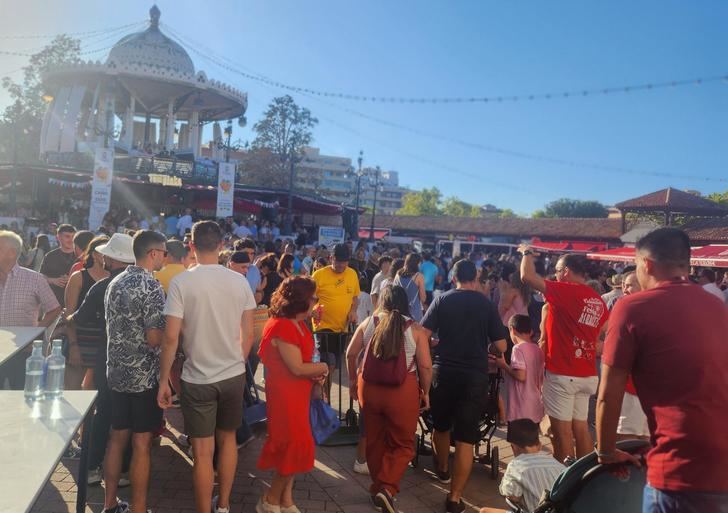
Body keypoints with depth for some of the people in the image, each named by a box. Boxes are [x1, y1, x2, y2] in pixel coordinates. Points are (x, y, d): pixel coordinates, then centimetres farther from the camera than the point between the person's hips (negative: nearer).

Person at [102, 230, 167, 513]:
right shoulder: (151, 286, -18)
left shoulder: (115, 282, 7)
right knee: (142, 444, 2)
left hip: (117, 371, 8)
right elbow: (154, 339, -22)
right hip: (144, 375, -8)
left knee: (117, 437, 16)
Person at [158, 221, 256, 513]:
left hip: (198, 379, -3)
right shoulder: (240, 281, -3)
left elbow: (171, 337, -14)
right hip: (234, 375, 4)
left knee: (203, 452, 7)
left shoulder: (181, 282, -12)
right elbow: (248, 335, 2)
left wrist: (163, 380, -3)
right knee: (227, 439, 22)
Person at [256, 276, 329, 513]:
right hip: (285, 393, -9)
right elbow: (297, 368, -24)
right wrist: (323, 367, -9)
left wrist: (316, 372, -2)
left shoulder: (297, 323, 7)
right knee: (294, 445, -2)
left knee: (292, 445, 15)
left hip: (297, 391, 10)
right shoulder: (282, 327, -24)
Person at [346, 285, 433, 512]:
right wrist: (425, 392, 8)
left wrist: (353, 380, 21)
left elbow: (350, 354, 7)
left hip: (369, 387, 3)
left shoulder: (368, 322, 2)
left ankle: (377, 488, 32)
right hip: (402, 391, -3)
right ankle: (387, 488, -3)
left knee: (374, 440, 20)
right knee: (403, 444, 13)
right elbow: (425, 367, -6)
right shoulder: (416, 329, -5)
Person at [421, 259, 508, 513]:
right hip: (475, 376, -1)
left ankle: (442, 470, 46)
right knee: (466, 438, 5)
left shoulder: (442, 299, 0)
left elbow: (423, 335, -3)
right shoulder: (487, 304, 0)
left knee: (441, 426, 23)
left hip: (444, 371, 2)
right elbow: (501, 346, 2)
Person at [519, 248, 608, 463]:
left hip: (562, 373, -8)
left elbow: (527, 276, -17)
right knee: (581, 426, 15)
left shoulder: (567, 291, -15)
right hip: (586, 374, 8)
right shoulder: (598, 300, 8)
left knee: (562, 429, 1)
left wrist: (527, 252, -1)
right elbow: (603, 333, 17)